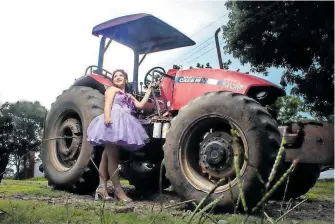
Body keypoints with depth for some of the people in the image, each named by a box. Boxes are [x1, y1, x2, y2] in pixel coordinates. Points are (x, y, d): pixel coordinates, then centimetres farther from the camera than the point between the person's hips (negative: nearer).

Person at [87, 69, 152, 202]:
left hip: (123, 125, 7)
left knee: (107, 156, 3)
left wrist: (148, 91, 23)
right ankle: (118, 190, -12)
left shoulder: (129, 96, 31)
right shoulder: (112, 90, 12)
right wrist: (107, 117, -24)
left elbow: (140, 105, 16)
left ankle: (102, 187, -1)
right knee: (112, 157, -9)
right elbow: (107, 104, -5)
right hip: (112, 123, -7)